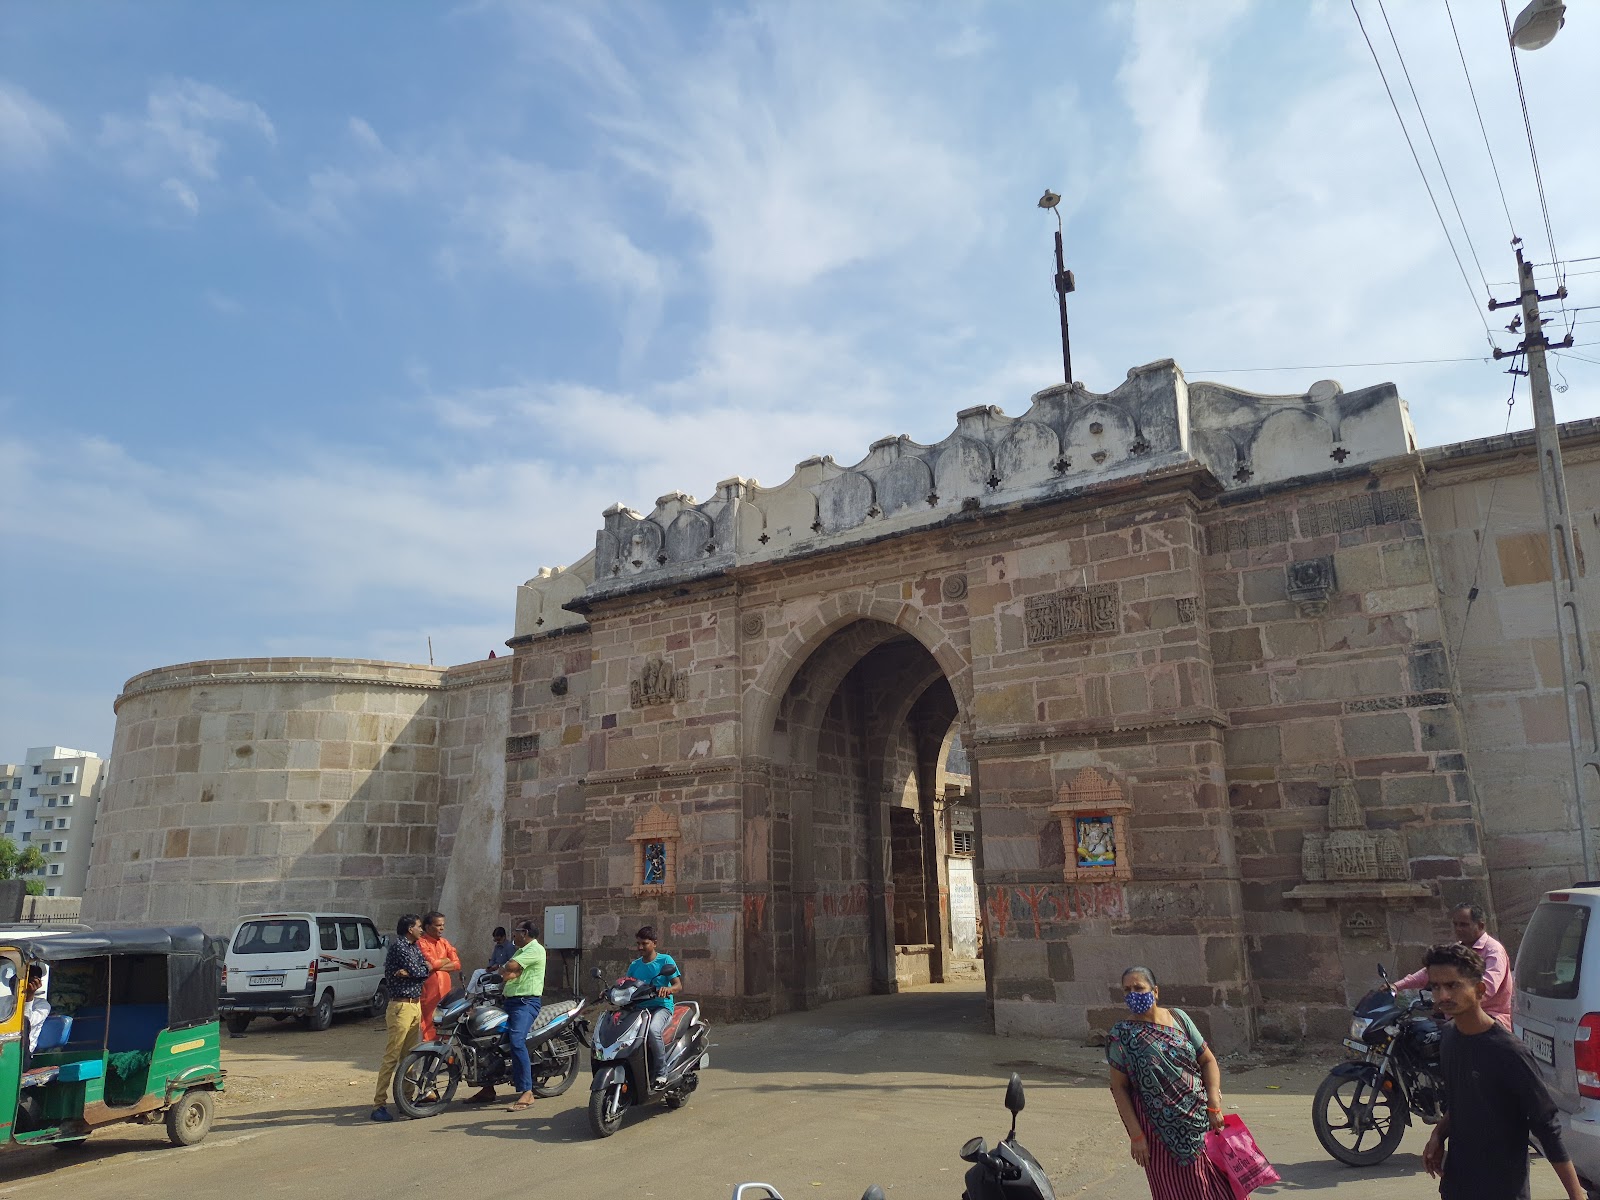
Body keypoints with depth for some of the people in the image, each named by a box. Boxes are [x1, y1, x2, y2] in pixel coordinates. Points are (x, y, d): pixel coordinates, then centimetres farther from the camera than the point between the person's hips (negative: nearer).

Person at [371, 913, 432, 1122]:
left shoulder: (415, 948, 16)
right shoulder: (398, 946, -12)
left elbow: (426, 970, 6)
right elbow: (418, 971, -17)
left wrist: (410, 972, -11)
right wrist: (426, 968, 3)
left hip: (415, 1005, 9)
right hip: (401, 1006, -9)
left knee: (409, 1057, 12)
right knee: (392, 1057, -8)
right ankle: (379, 1104, -6)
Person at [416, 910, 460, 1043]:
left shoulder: (444, 943, 15)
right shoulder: (421, 943, -5)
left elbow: (457, 964, 5)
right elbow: (432, 963, -18)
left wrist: (437, 966, -9)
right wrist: (446, 960, 1)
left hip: (445, 992, 6)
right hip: (429, 995, -6)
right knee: (429, 1029, -5)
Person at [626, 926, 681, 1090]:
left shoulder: (665, 960, 1)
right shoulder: (634, 965, 15)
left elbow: (678, 984, -5)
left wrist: (668, 989, -26)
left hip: (662, 1007, -5)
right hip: (639, 1008, 5)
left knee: (653, 1030, -35)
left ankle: (661, 1072, -19)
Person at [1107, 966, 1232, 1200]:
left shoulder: (1178, 1018, 2)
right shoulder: (1121, 1035, -7)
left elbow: (1208, 1060, 5)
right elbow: (1119, 1087, -5)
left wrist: (1214, 1105, -6)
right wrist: (1135, 1135, -9)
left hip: (1199, 1119, 3)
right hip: (1159, 1126, -3)